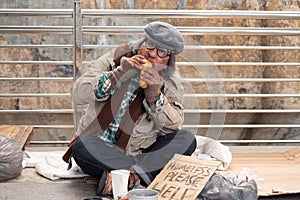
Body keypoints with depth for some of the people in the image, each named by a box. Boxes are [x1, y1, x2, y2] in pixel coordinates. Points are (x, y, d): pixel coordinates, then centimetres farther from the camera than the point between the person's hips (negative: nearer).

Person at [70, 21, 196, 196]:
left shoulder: (171, 82, 3)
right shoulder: (115, 59, 0)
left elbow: (173, 126, -9)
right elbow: (78, 94, -11)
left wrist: (154, 96, -24)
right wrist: (117, 75, -22)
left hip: (139, 152, 2)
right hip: (99, 152, -1)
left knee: (187, 139, -19)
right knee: (82, 147, -33)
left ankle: (131, 175, -30)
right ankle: (143, 172, -22)